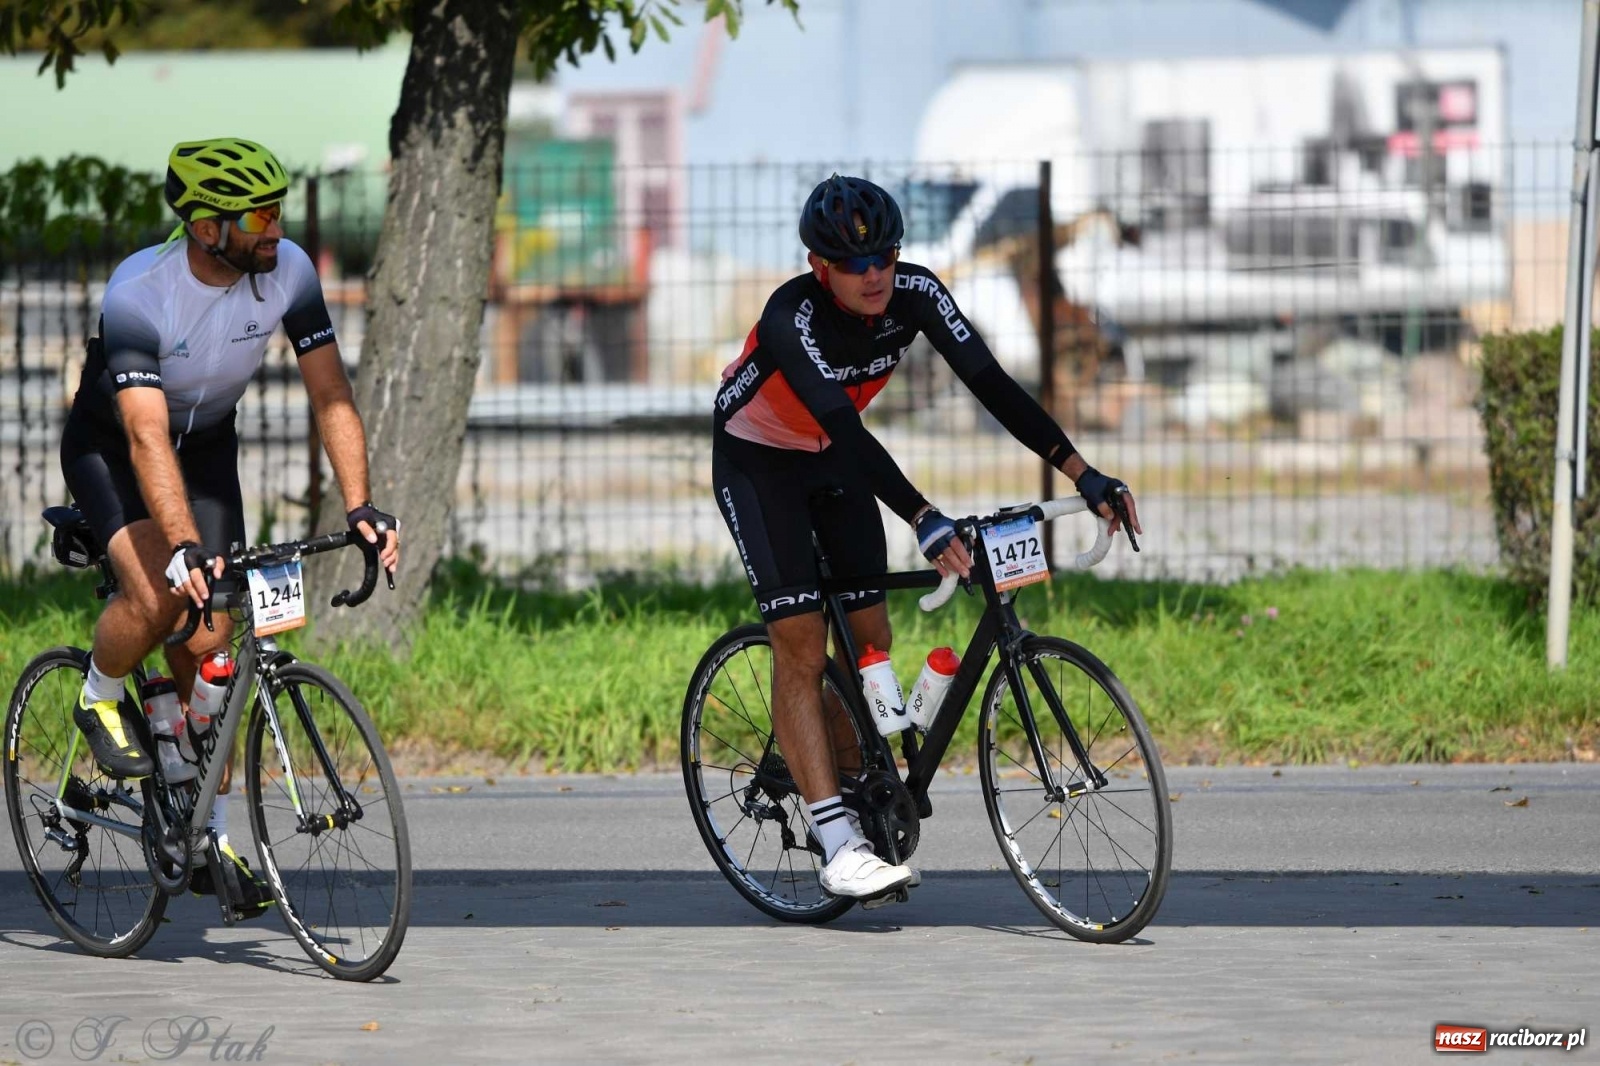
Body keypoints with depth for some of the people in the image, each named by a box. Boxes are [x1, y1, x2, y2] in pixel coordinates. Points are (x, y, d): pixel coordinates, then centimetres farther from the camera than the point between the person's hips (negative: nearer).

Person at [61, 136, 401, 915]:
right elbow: (146, 438, -41)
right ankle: (100, 703, 4)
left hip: (207, 447, 4)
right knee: (159, 598, -29)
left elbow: (331, 397, -18)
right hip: (109, 446, -4)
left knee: (210, 642, -3)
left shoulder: (288, 272, -22)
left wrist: (360, 508, -30)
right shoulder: (139, 292, -35)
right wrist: (184, 547, -52)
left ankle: (209, 833, 6)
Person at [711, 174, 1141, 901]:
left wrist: (1084, 474, -30)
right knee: (800, 643, -14)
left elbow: (991, 384, -23)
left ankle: (858, 801, 16)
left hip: (832, 460, 6)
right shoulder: (792, 317, -35)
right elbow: (846, 430, -44)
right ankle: (839, 847, -19)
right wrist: (924, 521, -55)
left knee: (870, 639, 0)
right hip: (757, 460, -6)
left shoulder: (915, 295, -20)